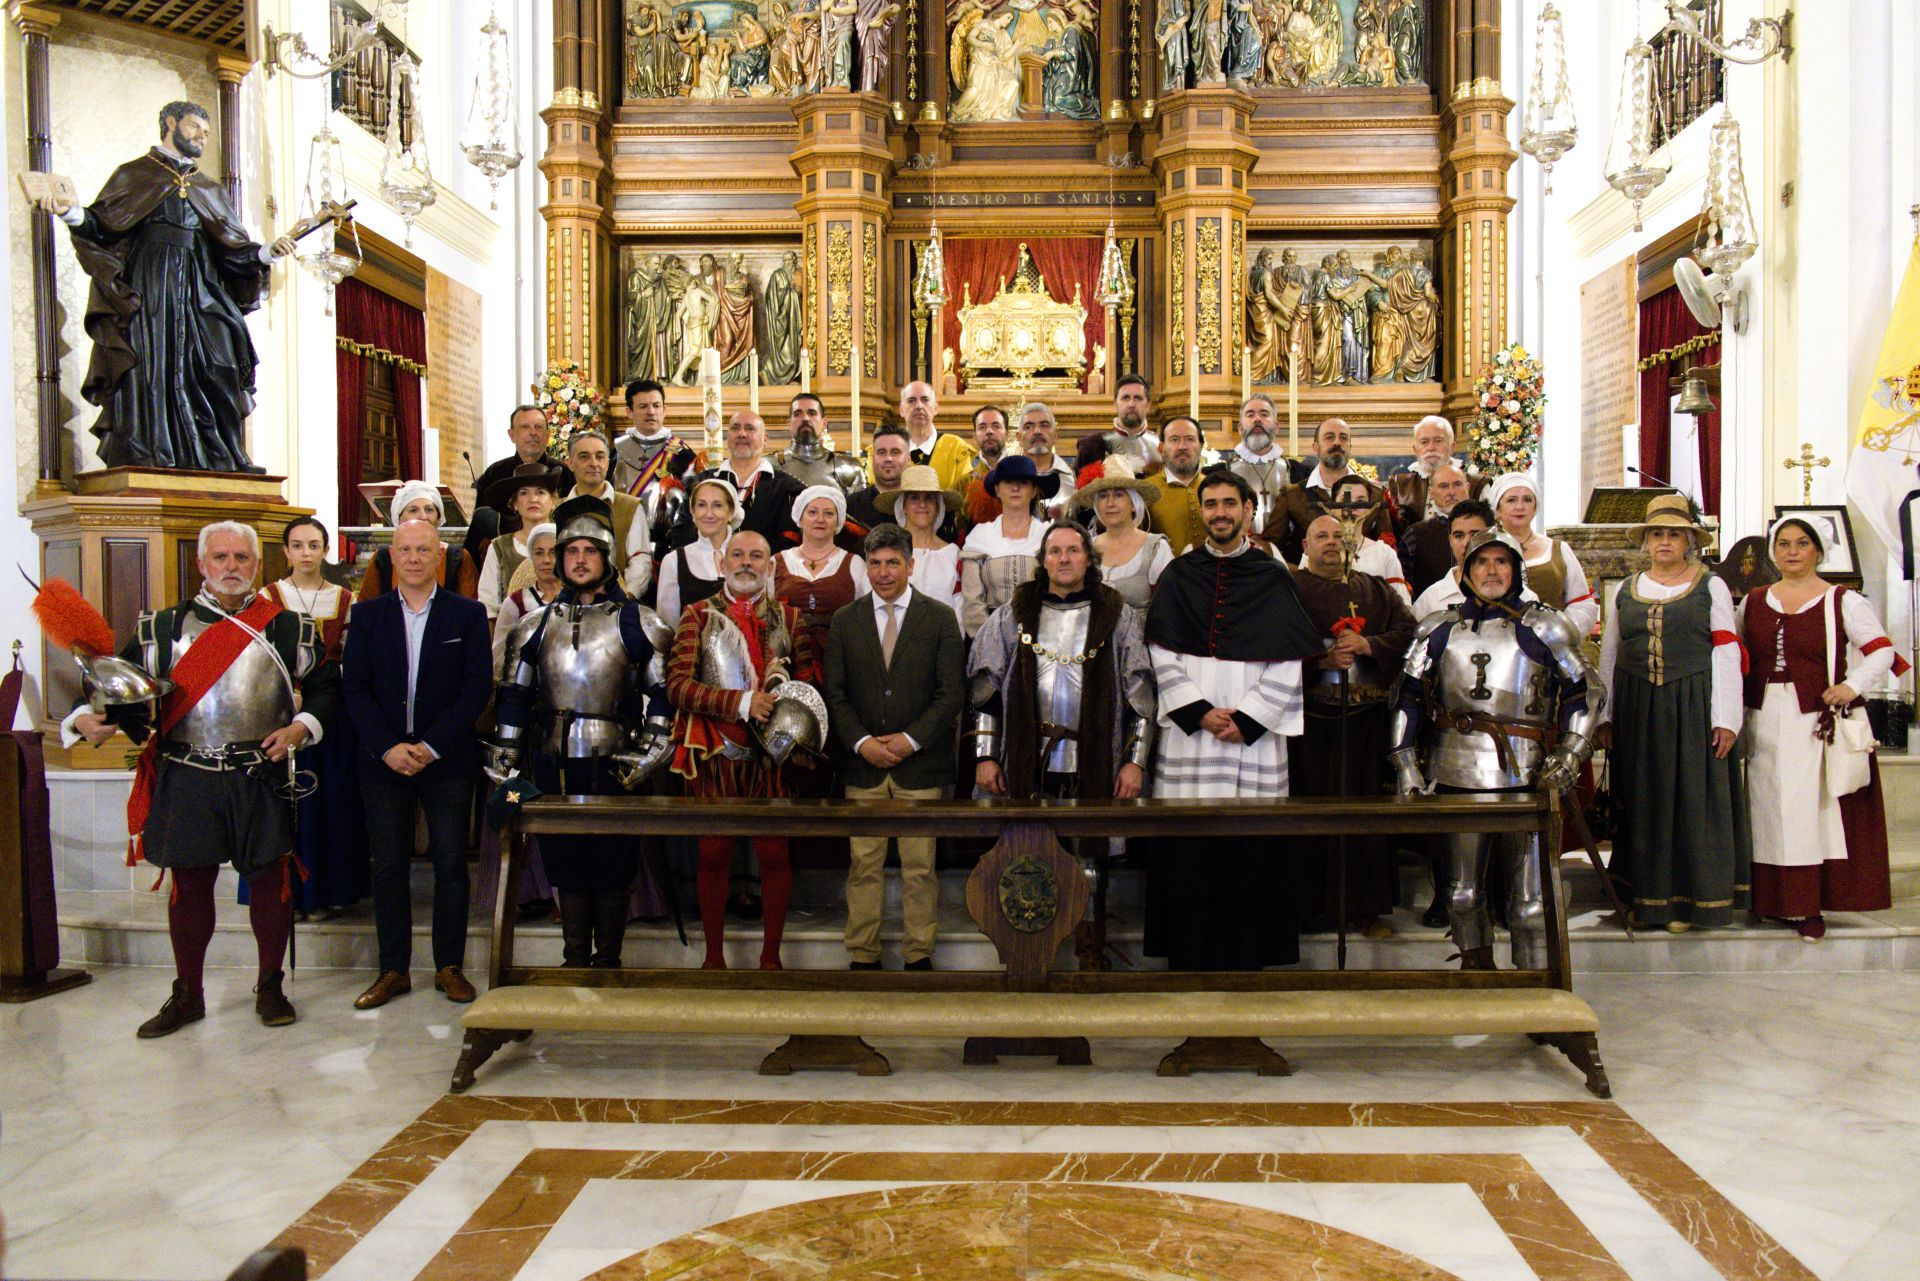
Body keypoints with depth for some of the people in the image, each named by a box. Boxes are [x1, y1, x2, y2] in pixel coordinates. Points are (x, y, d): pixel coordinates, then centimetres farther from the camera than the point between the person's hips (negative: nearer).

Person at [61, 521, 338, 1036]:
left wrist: (302, 726, -5)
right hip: (188, 780, 1)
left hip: (263, 778, 0)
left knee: (271, 880, 6)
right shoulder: (163, 627, 6)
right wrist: (87, 719, -13)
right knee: (190, 884, 9)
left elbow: (326, 686, 10)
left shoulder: (289, 628, 5)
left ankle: (270, 987, 23)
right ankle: (187, 995, 25)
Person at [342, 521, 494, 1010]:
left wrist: (432, 746, -13)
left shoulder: (468, 614, 2)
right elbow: (355, 688, 2)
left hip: (448, 761, -1)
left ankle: (449, 966, 15)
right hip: (383, 761, 2)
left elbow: (478, 686, -5)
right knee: (388, 867, 6)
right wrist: (388, 748, -11)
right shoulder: (367, 615, 7)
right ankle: (393, 969, 17)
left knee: (451, 863, 3)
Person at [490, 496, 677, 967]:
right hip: (554, 763, 3)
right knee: (566, 864, 10)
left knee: (612, 866, 4)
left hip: (612, 764, -3)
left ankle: (608, 960, 18)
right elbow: (513, 696, 12)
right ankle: (575, 959, 23)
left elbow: (661, 694, -1)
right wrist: (503, 766, 6)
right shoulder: (537, 624, 10)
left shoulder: (635, 622, 1)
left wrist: (646, 755, -10)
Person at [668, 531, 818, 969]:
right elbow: (678, 684, -7)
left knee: (774, 852, 4)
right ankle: (714, 955, 19)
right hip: (713, 752, -1)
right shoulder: (698, 615, 5)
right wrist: (742, 703, -17)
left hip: (770, 754, 1)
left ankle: (771, 955, 18)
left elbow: (809, 676, 8)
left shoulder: (788, 616, 11)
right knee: (713, 853, 6)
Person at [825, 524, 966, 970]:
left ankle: (918, 953, 16)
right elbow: (835, 693, 5)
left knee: (920, 865, 4)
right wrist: (862, 742, -8)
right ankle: (863, 954, 15)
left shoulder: (940, 618, 4)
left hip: (920, 761, -1)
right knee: (864, 863, 4)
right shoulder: (845, 620, 9)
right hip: (862, 762, 1)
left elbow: (951, 692, -1)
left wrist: (911, 740, -10)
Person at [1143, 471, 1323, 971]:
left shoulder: (1274, 579, 5)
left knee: (1249, 851, -1)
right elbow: (1162, 656, 2)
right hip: (1188, 735, 1)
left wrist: (1247, 719, -9)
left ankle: (1244, 953, 11)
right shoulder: (1178, 577, 9)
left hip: (1254, 736, -1)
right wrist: (1198, 712, -9)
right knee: (1188, 850, 1)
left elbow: (1286, 666, 0)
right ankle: (1188, 953, 13)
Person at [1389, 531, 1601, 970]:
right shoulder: (1438, 629, 11)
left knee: (1530, 897, -2)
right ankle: (1475, 963, 33)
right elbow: (1408, 697, 10)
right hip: (1456, 773, 3)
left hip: (1527, 774, -2)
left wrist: (1571, 755, -5)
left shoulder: (1544, 628, 5)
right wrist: (1406, 765, 3)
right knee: (1462, 890, 14)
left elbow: (1587, 689, 7)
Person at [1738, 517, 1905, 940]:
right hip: (1766, 722, 3)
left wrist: (1853, 685, -19)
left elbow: (1882, 652, -3)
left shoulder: (1843, 601, 2)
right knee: (1771, 810, 5)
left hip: (1820, 721, -3)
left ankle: (1810, 906, 1)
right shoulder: (1753, 602, 12)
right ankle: (1774, 900, 12)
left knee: (1816, 808, -4)